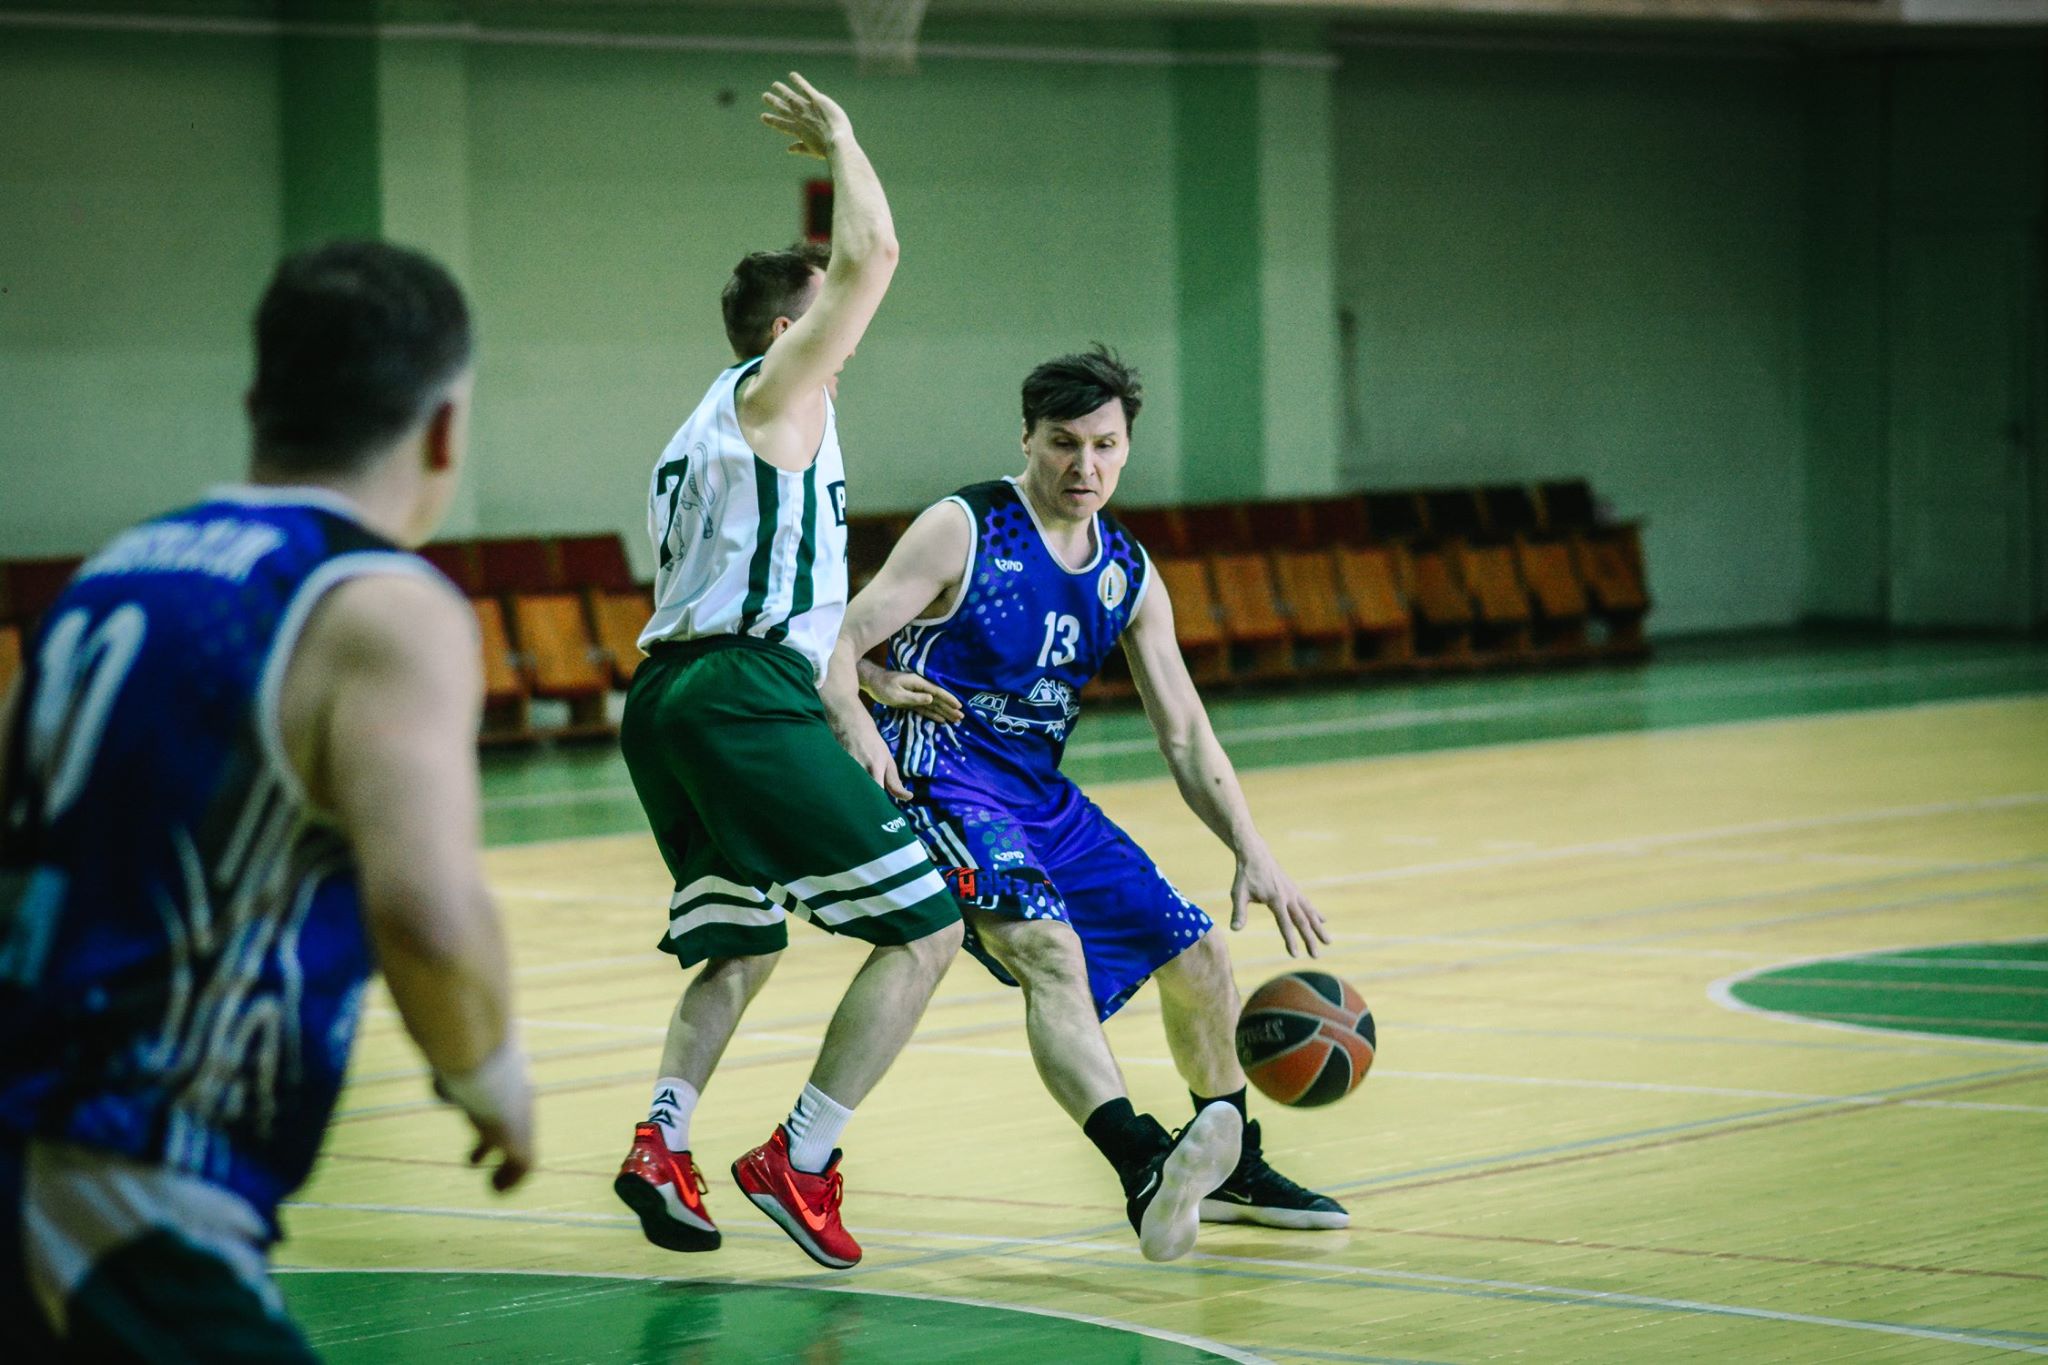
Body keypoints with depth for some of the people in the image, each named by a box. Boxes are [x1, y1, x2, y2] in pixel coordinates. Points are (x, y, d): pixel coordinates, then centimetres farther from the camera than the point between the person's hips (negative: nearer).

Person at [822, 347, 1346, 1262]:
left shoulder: (1127, 575, 8)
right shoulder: (965, 532, -11)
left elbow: (1184, 736, 9)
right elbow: (839, 645, -15)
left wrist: (1254, 855, 0)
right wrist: (857, 721, -36)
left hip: (1043, 798, 8)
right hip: (943, 784, -8)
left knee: (1195, 952, 11)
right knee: (1051, 947, -32)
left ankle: (1233, 1173, 32)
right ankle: (1141, 1158, -48)